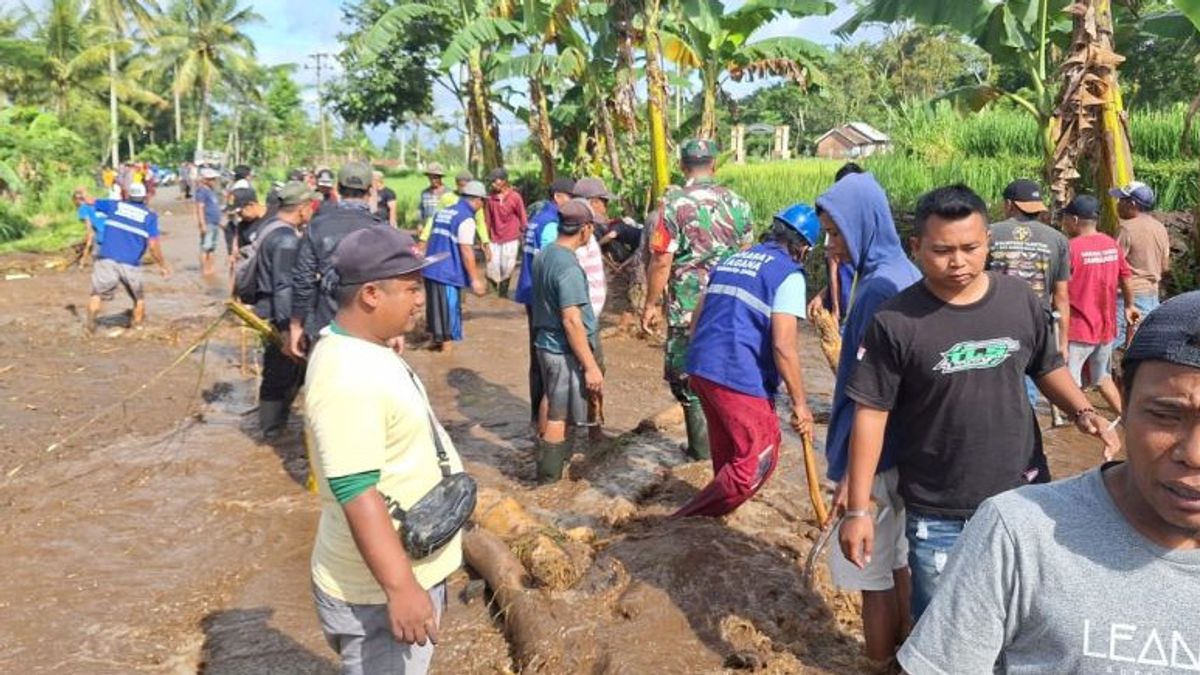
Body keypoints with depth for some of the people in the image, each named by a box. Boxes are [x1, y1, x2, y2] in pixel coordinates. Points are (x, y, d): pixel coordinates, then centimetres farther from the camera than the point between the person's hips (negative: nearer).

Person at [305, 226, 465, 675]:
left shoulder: (363, 350, 5)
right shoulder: (348, 377, -27)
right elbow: (357, 491, -30)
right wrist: (400, 587, -30)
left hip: (412, 570, 10)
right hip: (377, 594, -10)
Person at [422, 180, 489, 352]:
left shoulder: (443, 212, 13)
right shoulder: (466, 219, -13)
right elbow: (466, 251, -18)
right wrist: (475, 279, -14)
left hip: (431, 269, 8)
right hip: (449, 272, -8)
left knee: (435, 305, 19)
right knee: (449, 308, 4)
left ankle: (437, 339, 31)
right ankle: (446, 344, 12)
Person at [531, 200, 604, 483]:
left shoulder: (543, 255, 3)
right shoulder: (568, 266, -24)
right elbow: (572, 321, -27)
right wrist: (591, 365, -24)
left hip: (546, 343, 9)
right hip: (564, 351, -9)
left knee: (554, 409, 24)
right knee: (559, 417, 4)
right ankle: (549, 480, 15)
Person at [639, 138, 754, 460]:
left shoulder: (674, 204, -10)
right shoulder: (737, 202, 2)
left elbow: (661, 262, -12)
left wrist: (651, 304, -2)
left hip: (688, 309, -4)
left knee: (688, 374, 9)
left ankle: (702, 444, 14)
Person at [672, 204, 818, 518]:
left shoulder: (732, 260, 16)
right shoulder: (789, 275, -7)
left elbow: (697, 317, 20)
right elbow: (784, 346, -15)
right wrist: (800, 403, -8)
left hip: (700, 369, 8)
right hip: (740, 379, -8)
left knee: (727, 451, 26)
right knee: (759, 460, 3)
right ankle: (687, 519, 1)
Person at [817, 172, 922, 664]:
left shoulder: (878, 288, -22)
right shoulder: (902, 274, 7)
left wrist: (852, 474, -19)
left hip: (876, 457, -10)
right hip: (904, 450, 10)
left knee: (874, 575, 6)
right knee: (900, 564, 21)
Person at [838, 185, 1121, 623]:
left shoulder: (1021, 301, -4)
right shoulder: (895, 322, -16)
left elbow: (1047, 368, 12)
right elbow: (871, 415, -12)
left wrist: (1083, 412, -9)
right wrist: (858, 509, -13)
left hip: (1023, 499, 3)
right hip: (938, 514, -3)